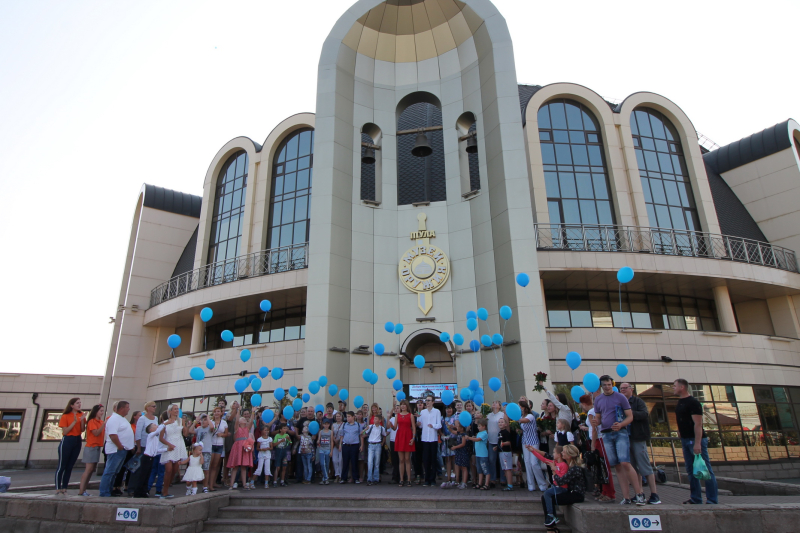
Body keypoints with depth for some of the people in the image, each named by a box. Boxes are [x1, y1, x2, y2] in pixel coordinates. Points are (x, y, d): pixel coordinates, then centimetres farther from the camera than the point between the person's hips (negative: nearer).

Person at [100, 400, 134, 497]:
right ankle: (104, 493, 1)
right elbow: (112, 435, -25)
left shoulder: (122, 418, 17)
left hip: (123, 450, 10)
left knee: (114, 472, 14)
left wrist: (130, 447, 17)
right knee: (109, 472, -4)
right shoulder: (114, 419, -16)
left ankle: (108, 491, 20)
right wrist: (120, 446, -20)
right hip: (116, 450, -10)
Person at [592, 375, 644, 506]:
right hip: (606, 435, 4)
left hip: (620, 433, -4)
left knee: (625, 463, -15)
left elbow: (630, 416, 0)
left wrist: (620, 425, -18)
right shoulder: (598, 400, 12)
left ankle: (639, 494, -5)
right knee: (617, 466, 4)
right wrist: (596, 423, -6)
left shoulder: (620, 397, 1)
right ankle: (626, 497, 8)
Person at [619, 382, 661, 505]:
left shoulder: (638, 401, 1)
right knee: (633, 467, 9)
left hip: (638, 438, -5)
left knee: (645, 466, -4)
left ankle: (654, 494, 2)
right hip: (625, 438, 6)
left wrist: (631, 412, -22)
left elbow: (644, 414, -14)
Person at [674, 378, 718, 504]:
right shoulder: (680, 403, 13)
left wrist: (697, 443, -24)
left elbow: (698, 424, -20)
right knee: (691, 470, 11)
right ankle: (696, 499, 17)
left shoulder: (693, 403, -14)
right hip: (685, 440, 9)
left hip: (695, 440, -9)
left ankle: (712, 500, 1)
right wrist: (681, 439, 15)